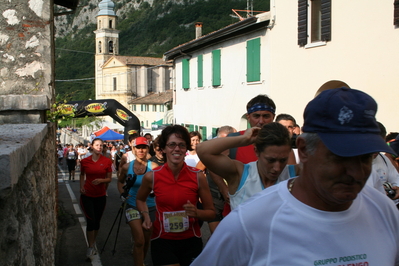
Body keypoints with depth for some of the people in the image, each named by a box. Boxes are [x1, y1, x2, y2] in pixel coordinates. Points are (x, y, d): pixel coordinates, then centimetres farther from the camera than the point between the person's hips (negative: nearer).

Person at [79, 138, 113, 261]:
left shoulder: (107, 161, -4)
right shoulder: (85, 161, -2)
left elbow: (109, 179, 1)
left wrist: (101, 180, -18)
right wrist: (81, 186, 0)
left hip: (100, 195, 1)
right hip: (87, 195, -1)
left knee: (97, 221, 12)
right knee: (91, 221, -8)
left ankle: (93, 243, 33)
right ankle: (91, 247, 4)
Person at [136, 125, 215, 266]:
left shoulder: (197, 176, -10)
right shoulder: (151, 177, -8)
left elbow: (211, 212, -1)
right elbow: (140, 199, 15)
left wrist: (197, 213, -21)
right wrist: (146, 215, -3)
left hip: (191, 241, 1)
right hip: (162, 240, -1)